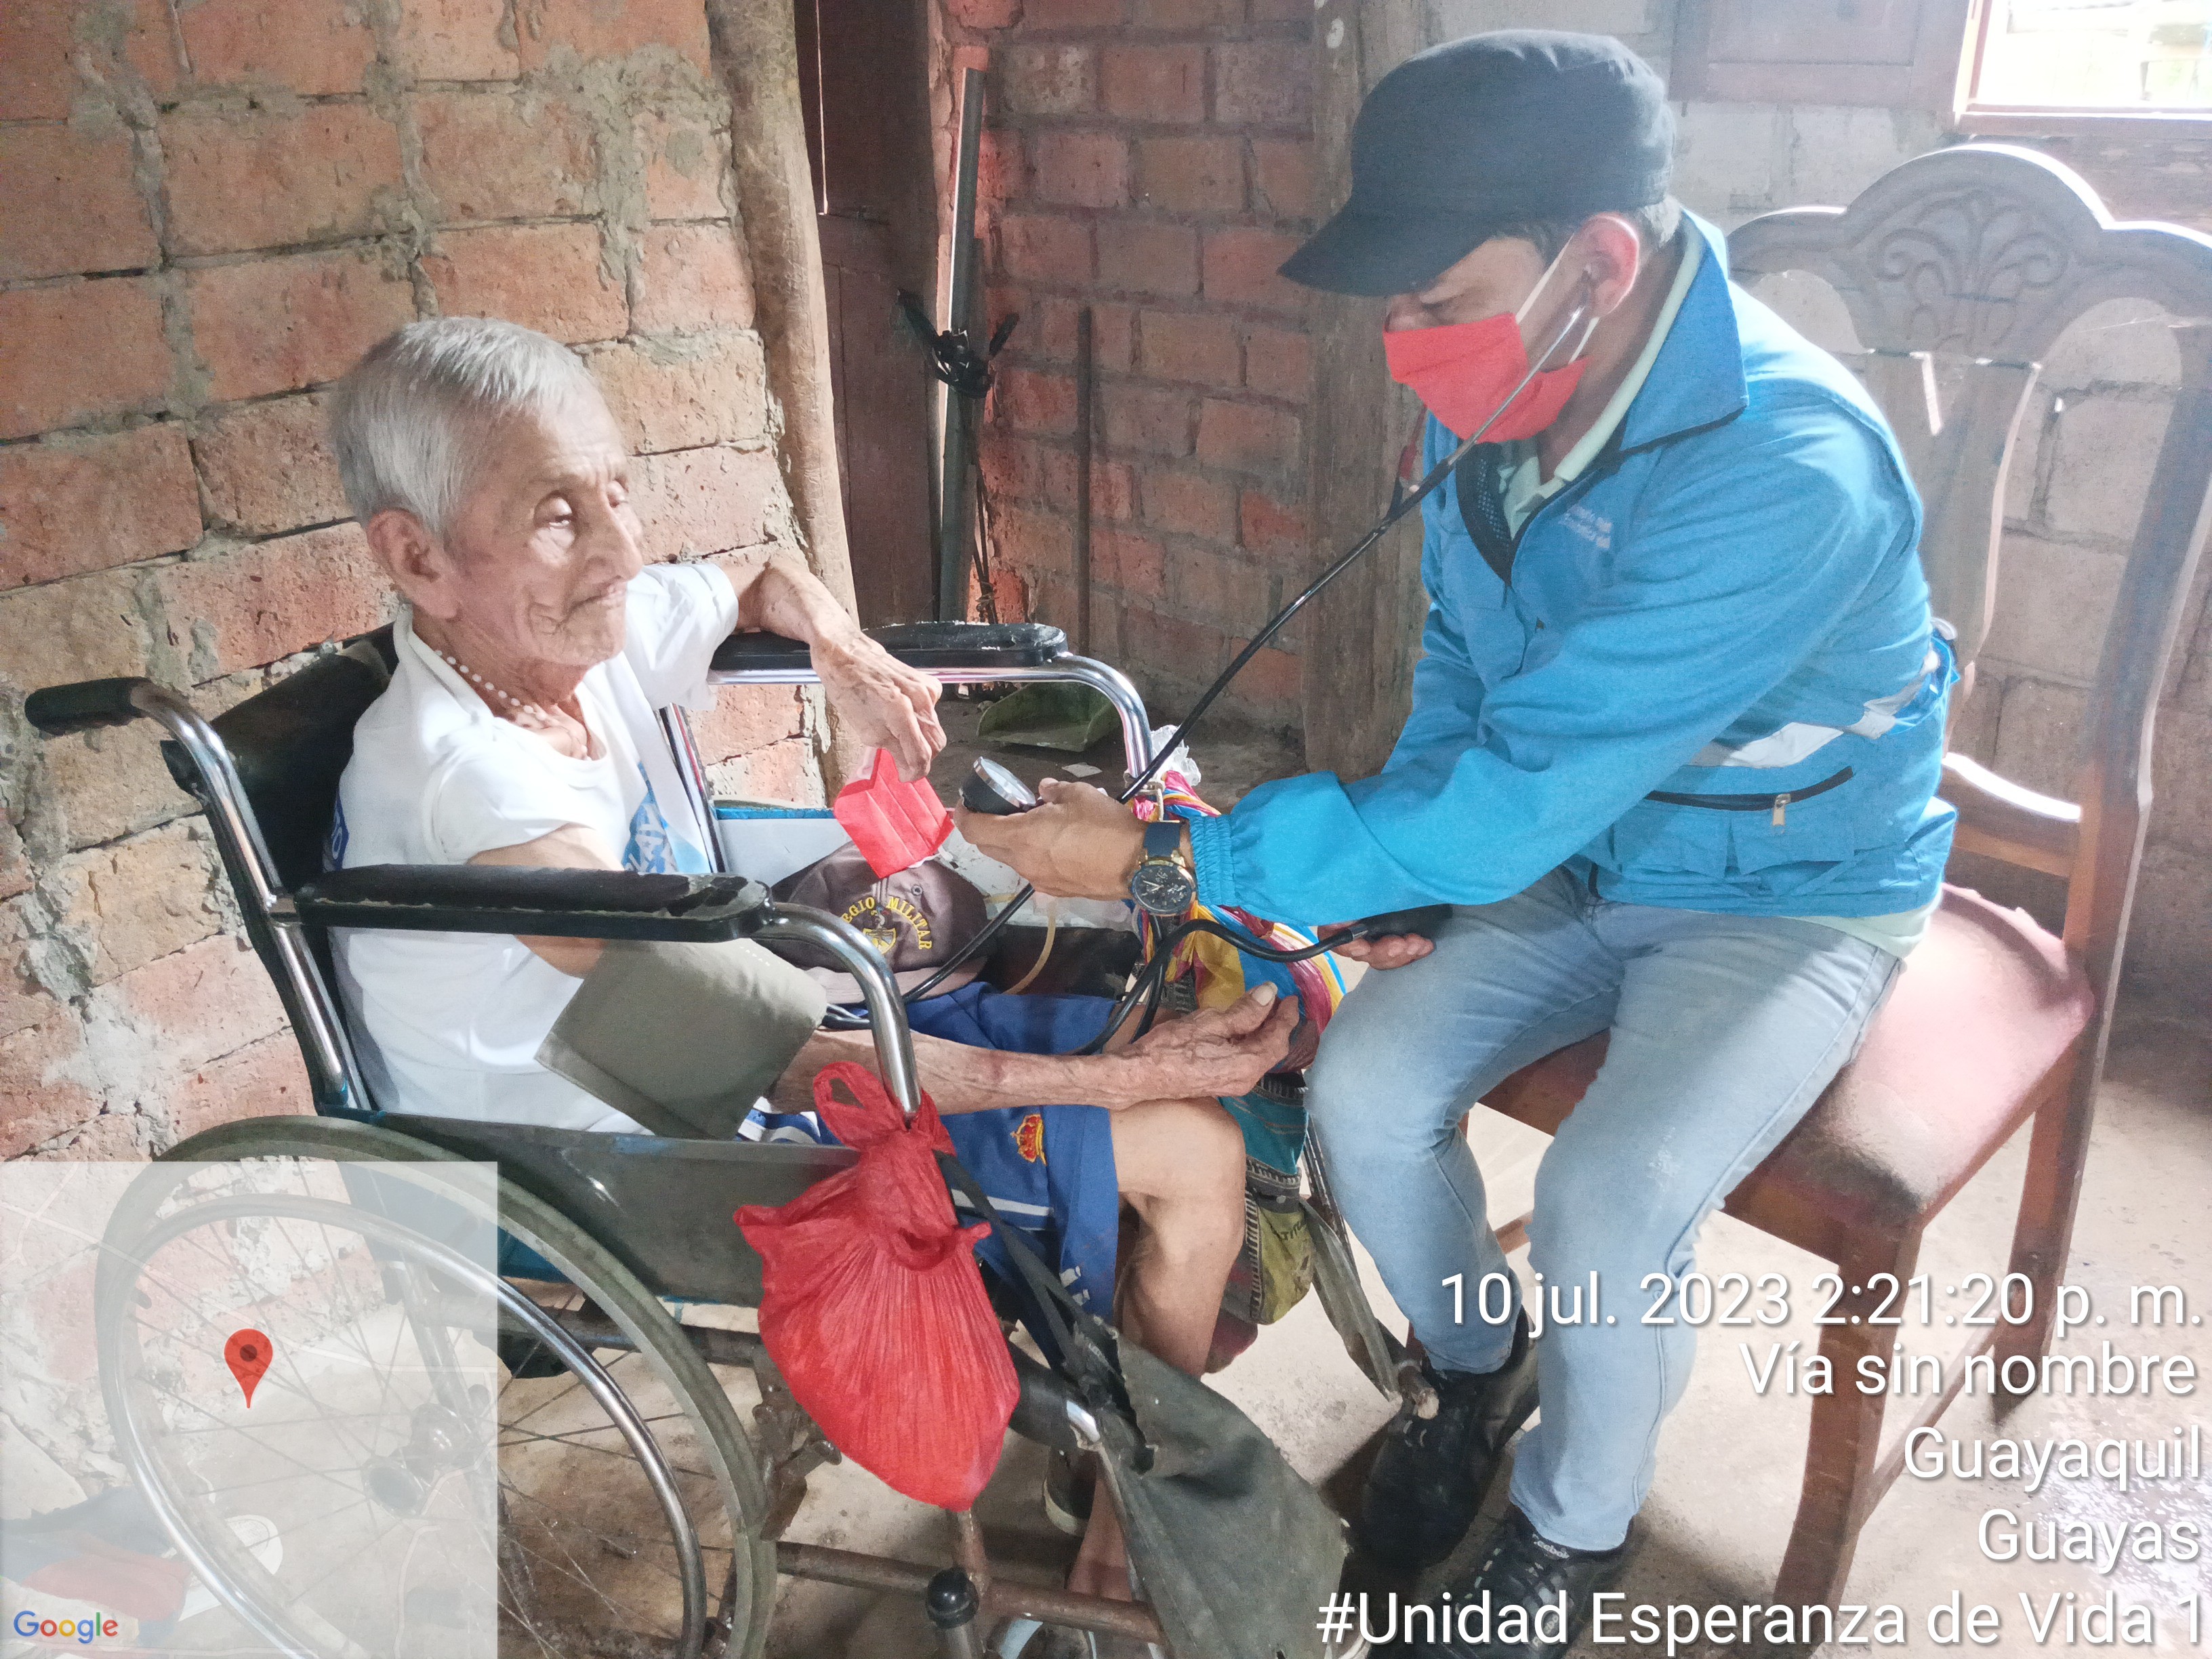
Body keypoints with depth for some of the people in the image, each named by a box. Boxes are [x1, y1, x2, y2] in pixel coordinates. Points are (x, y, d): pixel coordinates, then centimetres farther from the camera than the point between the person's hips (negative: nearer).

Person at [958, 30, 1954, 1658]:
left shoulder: (1783, 473, -35)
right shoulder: (1497, 396, -11)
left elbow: (1505, 807, -36)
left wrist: (1158, 856, -32)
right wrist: (1412, 854, -7)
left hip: (1795, 893, -6)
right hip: (1577, 851, 6)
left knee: (1609, 1201, -25)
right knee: (1367, 1085, -12)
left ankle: (1577, 1525, 8)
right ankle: (1477, 1366, 20)